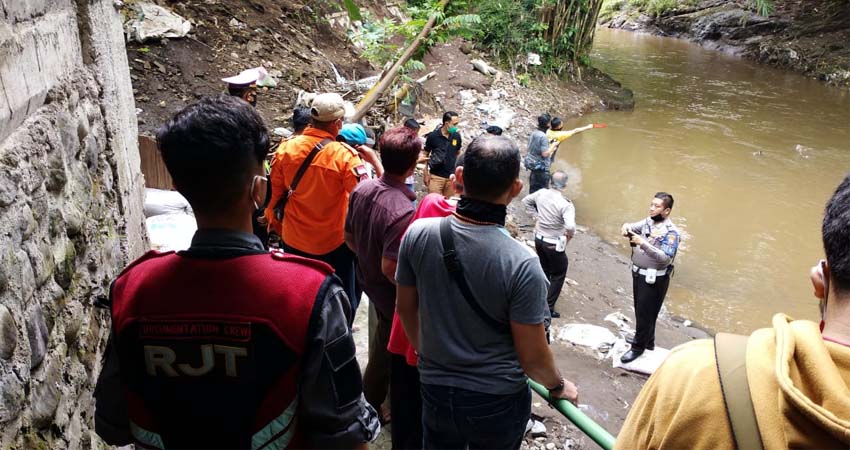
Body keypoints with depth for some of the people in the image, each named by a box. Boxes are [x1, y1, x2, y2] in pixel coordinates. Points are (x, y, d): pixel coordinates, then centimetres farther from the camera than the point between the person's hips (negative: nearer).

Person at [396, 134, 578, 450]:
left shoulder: (417, 234, -15)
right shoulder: (521, 264, -26)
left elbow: (405, 308, 0)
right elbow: (533, 357, -16)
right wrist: (558, 386, 6)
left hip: (435, 391, 2)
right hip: (498, 401, -2)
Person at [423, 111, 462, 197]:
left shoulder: (456, 136, 1)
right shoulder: (433, 136, -8)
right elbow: (425, 155, 0)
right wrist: (426, 174, -2)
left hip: (451, 177, 3)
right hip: (436, 176, -3)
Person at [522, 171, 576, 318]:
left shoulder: (542, 193, -7)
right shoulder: (565, 204, -26)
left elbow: (526, 201, 10)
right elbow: (570, 226, -37)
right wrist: (570, 235, -15)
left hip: (539, 238, 6)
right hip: (554, 244, -6)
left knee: (544, 270, 26)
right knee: (558, 275, 12)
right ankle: (548, 308, 12)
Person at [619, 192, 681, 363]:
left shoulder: (671, 232, -20)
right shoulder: (648, 221, 3)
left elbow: (665, 258, -28)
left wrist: (644, 243, -36)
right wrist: (626, 227, -29)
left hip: (654, 279, -8)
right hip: (638, 273, 8)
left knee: (645, 313, 4)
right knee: (640, 311, 19)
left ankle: (638, 347, 18)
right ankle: (648, 342, 36)